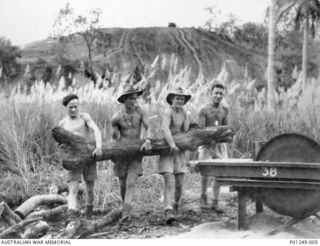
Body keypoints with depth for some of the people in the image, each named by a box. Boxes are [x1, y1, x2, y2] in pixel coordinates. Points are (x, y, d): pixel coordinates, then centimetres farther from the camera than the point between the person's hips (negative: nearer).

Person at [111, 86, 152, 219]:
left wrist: (148, 141, -28)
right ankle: (126, 206, 33)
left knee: (131, 183, -15)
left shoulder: (140, 110, -8)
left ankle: (126, 212, -21)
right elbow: (115, 136, 4)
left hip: (136, 153, 0)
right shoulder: (116, 117, -9)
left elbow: (148, 128, -11)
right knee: (123, 185, 10)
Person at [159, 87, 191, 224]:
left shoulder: (185, 113, 9)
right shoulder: (168, 111, -12)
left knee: (179, 183, 5)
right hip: (166, 151, -5)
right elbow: (165, 129, -28)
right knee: (169, 181, -17)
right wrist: (172, 144, -40)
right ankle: (168, 212, -23)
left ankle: (175, 205, 31)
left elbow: (185, 132, 5)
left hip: (179, 151, 5)